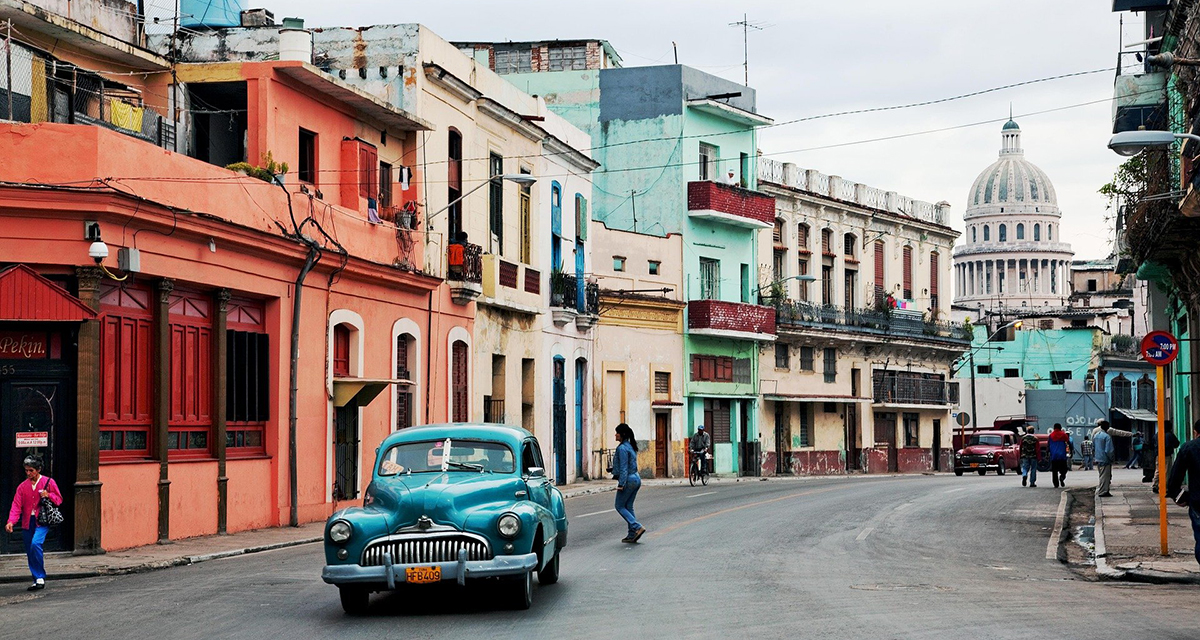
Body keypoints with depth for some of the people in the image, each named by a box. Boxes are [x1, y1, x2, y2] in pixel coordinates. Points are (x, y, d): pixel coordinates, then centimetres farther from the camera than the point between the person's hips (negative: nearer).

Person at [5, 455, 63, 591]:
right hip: (27, 522, 5)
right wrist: (11, 521, -13)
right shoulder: (23, 486, 10)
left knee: (35, 543, -26)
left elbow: (59, 499, 8)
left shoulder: (49, 482, 2)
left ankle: (40, 577, -16)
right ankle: (37, 580, 16)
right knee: (30, 552, 5)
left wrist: (48, 495, -13)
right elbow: (16, 505, 2)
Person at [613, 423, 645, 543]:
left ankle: (637, 527, -11)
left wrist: (621, 484, -20)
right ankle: (632, 535, 11)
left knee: (620, 506, 2)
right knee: (628, 507, 13)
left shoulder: (622, 448, -16)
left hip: (628, 480, -9)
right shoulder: (630, 446, 13)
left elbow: (623, 468, -20)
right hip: (636, 479, 9)